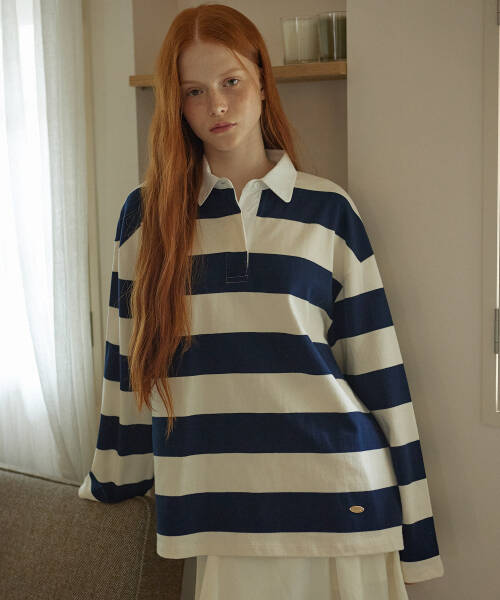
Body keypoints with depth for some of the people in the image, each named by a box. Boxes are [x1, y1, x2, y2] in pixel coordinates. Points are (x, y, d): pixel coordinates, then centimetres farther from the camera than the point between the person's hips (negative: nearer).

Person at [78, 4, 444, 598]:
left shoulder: (327, 208, 3)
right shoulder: (147, 214, 5)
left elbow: (377, 367, 4)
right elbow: (129, 360, 12)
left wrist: (414, 525, 5)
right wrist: (111, 481, 17)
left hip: (337, 496, 0)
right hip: (217, 507, 1)